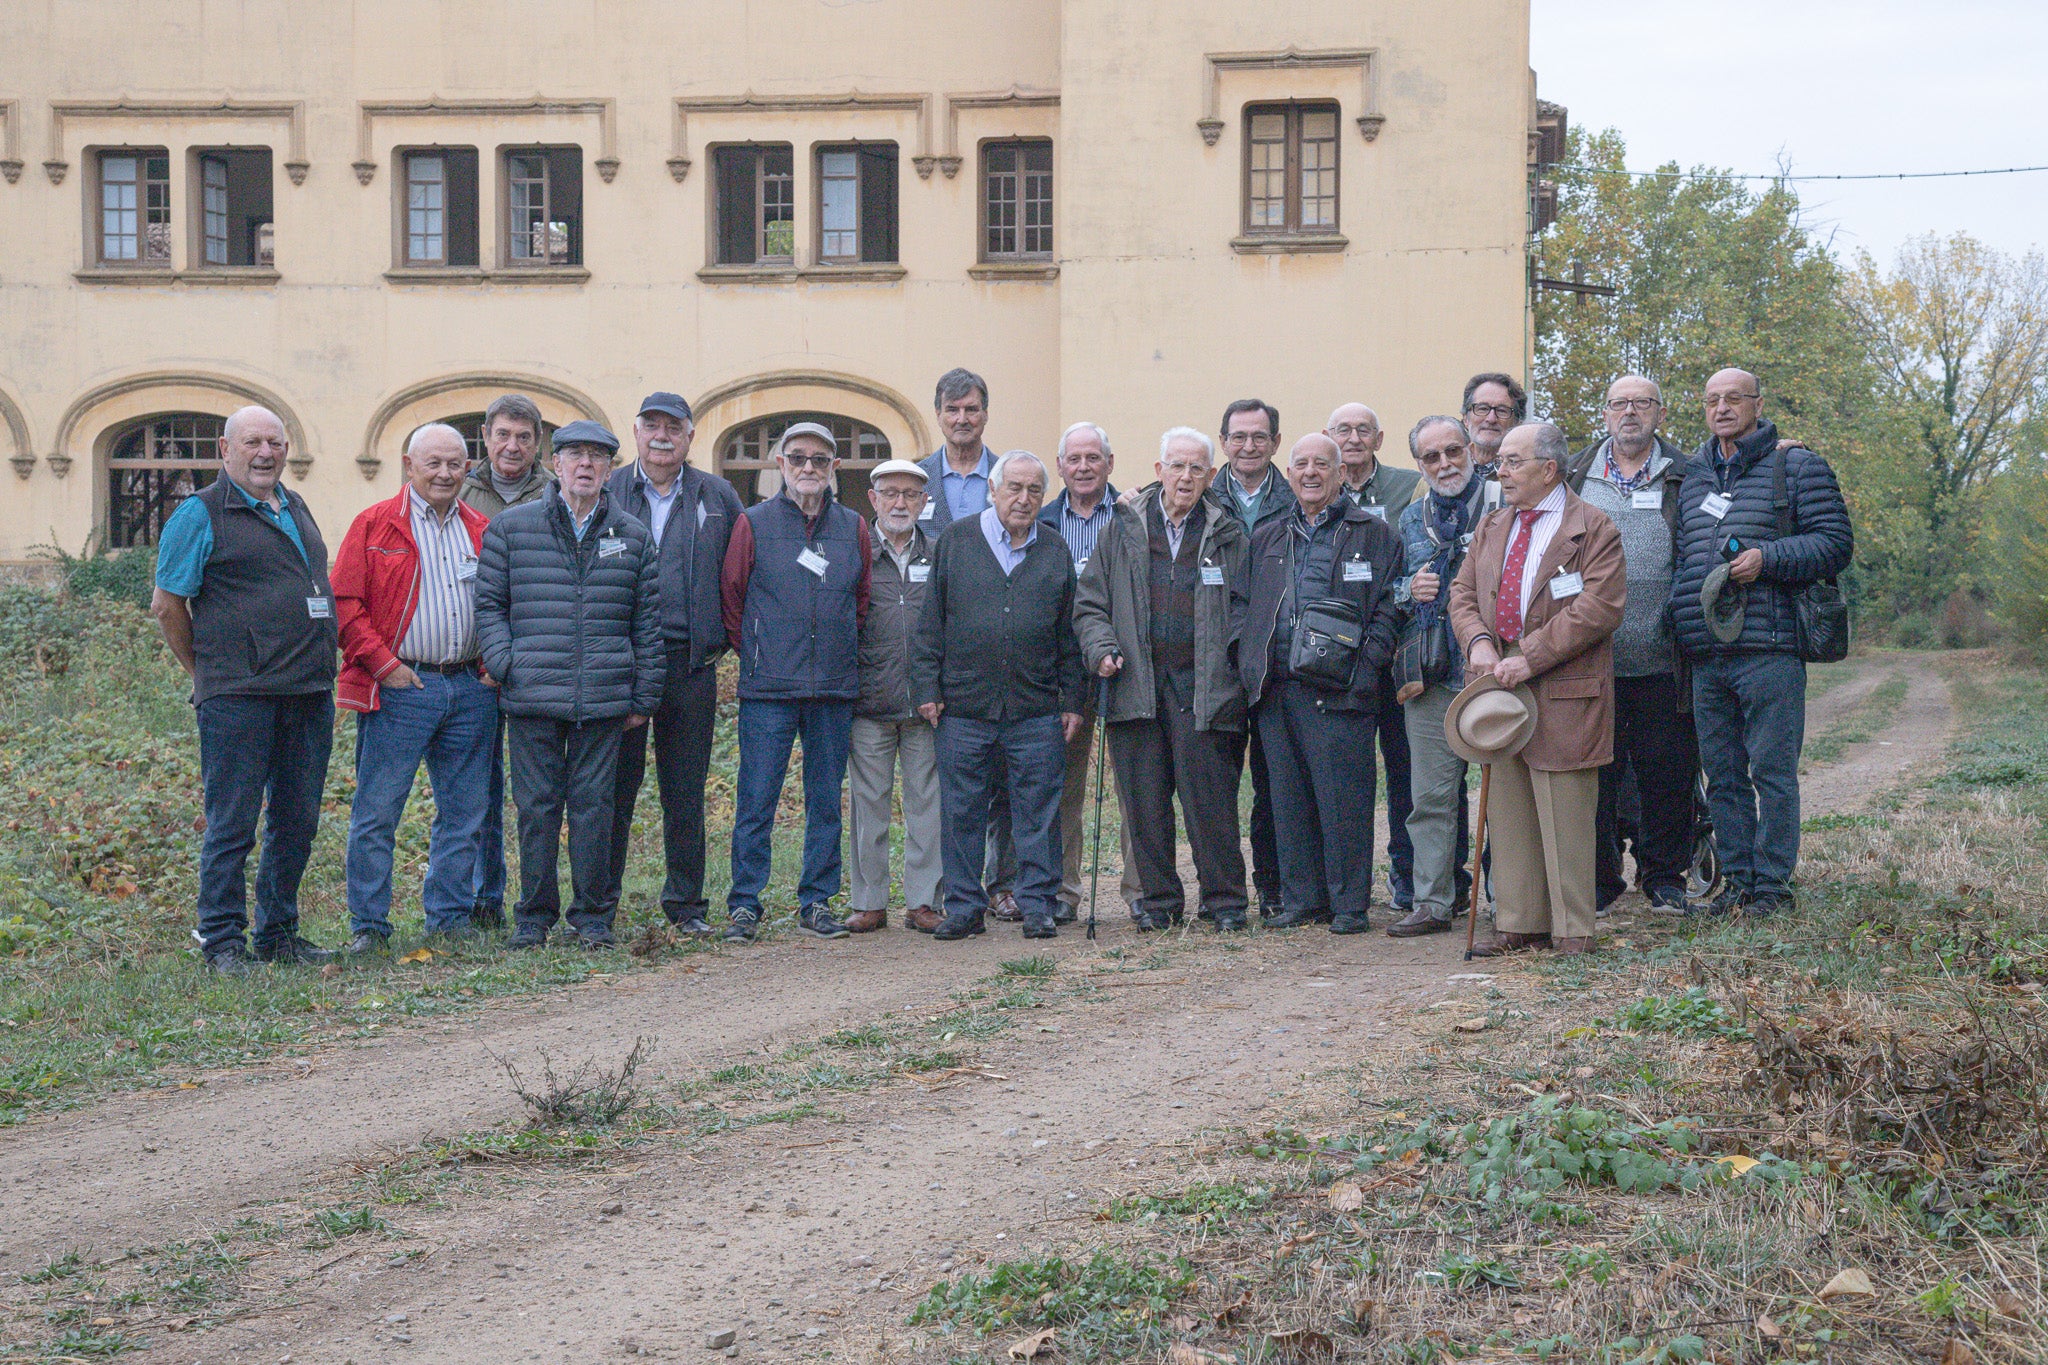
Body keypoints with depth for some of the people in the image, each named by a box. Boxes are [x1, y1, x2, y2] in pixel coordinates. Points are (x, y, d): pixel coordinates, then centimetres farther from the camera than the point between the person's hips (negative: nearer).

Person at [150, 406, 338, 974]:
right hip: (238, 696, -7)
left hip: (309, 692, 7)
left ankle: (278, 933, 21)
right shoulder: (200, 515, -4)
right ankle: (222, 941, 4)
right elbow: (167, 604, -3)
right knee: (232, 822, -4)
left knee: (296, 822, 10)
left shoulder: (296, 509, 18)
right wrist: (207, 671, 2)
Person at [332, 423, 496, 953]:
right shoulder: (375, 525, 0)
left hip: (470, 688, 4)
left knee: (465, 811, 8)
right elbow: (344, 603, -4)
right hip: (400, 688, -4)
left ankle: (451, 916, 19)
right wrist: (383, 664, -10)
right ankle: (368, 924, 3)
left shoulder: (483, 531, 13)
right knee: (377, 812, -4)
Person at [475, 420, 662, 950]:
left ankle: (591, 916, 14)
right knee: (536, 805, 2)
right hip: (532, 698, -1)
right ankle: (534, 916, 13)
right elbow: (489, 603, 8)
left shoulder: (632, 537, 11)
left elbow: (647, 622, 12)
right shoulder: (509, 528, 7)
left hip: (604, 701, 1)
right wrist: (504, 664, -5)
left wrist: (644, 697, 9)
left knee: (594, 805, 3)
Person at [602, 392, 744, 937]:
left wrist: (728, 638, 6)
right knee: (614, 787, 1)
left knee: (686, 791, 7)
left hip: (691, 662, 1)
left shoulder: (718, 498, 10)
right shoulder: (605, 494, 6)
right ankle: (599, 902, 8)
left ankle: (686, 902, 16)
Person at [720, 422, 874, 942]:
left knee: (826, 800, 7)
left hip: (835, 687, 3)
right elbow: (732, 597, 6)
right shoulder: (753, 524, 1)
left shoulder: (853, 528, 9)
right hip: (768, 688, -3)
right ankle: (744, 904, 4)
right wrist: (753, 653, 7)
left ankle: (817, 901, 15)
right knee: (756, 799, -2)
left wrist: (843, 657, 14)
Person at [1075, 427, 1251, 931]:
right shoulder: (1123, 531, 11)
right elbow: (1090, 603, 13)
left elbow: (1245, 610, 9)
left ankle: (1223, 900, 6)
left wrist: (1237, 667, -5)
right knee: (1145, 800, 4)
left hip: (1203, 688, -2)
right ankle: (1158, 898, 14)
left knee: (1210, 797, -4)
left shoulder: (1229, 538, 8)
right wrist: (1102, 648, -4)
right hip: (1137, 684, 2)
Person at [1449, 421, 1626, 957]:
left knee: (1564, 814, -3)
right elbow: (1463, 592, 16)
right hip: (1499, 686, 6)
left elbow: (1598, 608, -14)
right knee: (1507, 810, 9)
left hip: (1563, 693, -6)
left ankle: (1572, 930, 4)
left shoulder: (1594, 530, -5)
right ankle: (1519, 924, 17)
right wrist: (1478, 642, -6)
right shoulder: (1491, 527, 17)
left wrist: (1530, 658, -18)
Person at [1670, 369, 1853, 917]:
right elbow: (1677, 554, 27)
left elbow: (1836, 542, -3)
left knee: (1772, 770, -4)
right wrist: (1681, 621, 14)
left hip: (1769, 650, -5)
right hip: (1706, 655, 6)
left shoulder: (1796, 468, 3)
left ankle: (1772, 885, 2)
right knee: (1722, 774, 8)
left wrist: (1766, 558, -15)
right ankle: (1736, 881, 16)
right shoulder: (1691, 475, 19)